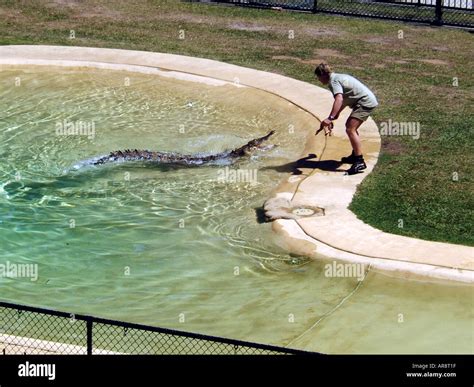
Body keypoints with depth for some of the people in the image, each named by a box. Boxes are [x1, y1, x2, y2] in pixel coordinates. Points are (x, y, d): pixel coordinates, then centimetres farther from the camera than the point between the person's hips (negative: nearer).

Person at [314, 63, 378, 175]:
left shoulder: (334, 81, -14)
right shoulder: (338, 77, 19)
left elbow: (339, 100, -33)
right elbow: (343, 101, 33)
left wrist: (330, 118, -40)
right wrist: (335, 115, 40)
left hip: (365, 102, -11)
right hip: (369, 100, 11)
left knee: (350, 129, -18)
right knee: (351, 127, 24)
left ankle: (360, 162, -22)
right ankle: (355, 155, 34)